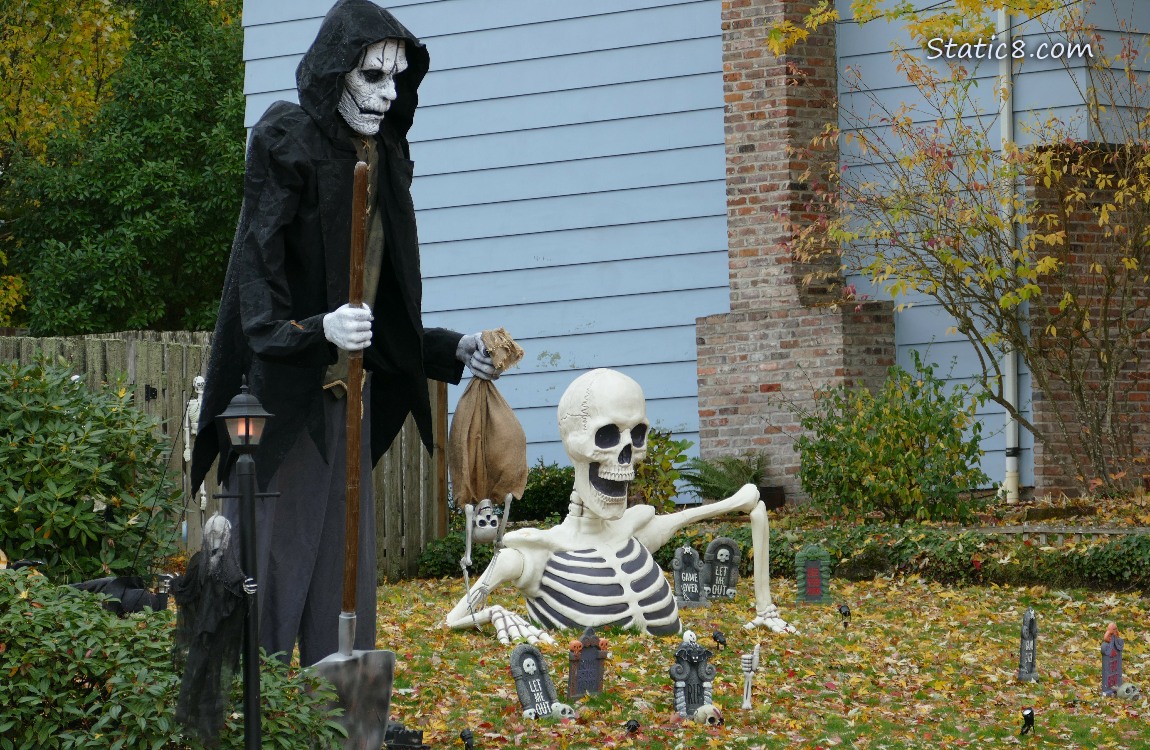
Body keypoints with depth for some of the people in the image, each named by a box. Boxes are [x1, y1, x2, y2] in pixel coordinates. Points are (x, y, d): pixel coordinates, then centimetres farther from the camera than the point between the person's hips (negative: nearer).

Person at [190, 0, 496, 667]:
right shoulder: (288, 145, -9)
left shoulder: (382, 162, 13)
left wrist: (452, 351, 9)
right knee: (272, 562, -7)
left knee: (345, 573, 7)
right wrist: (317, 330, -33)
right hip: (282, 396, -7)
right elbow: (257, 282, -17)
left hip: (347, 396, 7)